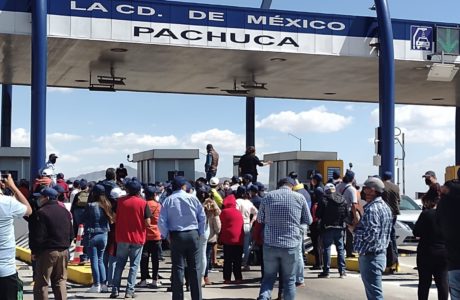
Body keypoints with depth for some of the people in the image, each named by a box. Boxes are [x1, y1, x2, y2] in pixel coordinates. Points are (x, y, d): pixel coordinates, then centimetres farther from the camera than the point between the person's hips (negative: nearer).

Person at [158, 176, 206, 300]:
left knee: (178, 268, 4)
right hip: (193, 234, 0)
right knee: (195, 268, 7)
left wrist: (166, 235, 7)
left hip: (176, 236, 0)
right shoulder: (192, 198, -2)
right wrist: (200, 233, 9)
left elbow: (162, 221, -6)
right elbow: (203, 217, 0)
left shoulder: (168, 200, -3)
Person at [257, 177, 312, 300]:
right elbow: (308, 220, 8)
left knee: (268, 277, 12)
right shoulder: (299, 197, -1)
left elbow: (260, 219, 11)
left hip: (270, 244, 1)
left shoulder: (268, 196, 3)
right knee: (289, 280, 11)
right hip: (291, 244, -1)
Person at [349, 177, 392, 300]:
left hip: (370, 256, -10)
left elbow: (370, 235, -25)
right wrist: (358, 226, 13)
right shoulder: (384, 207, 14)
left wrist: (354, 230, -10)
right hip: (381, 253, 10)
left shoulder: (372, 209, -18)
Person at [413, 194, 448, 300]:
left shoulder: (426, 214, -14)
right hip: (444, 253, 4)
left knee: (424, 283, 5)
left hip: (427, 253, -4)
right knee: (442, 283, 9)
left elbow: (416, 232, -11)